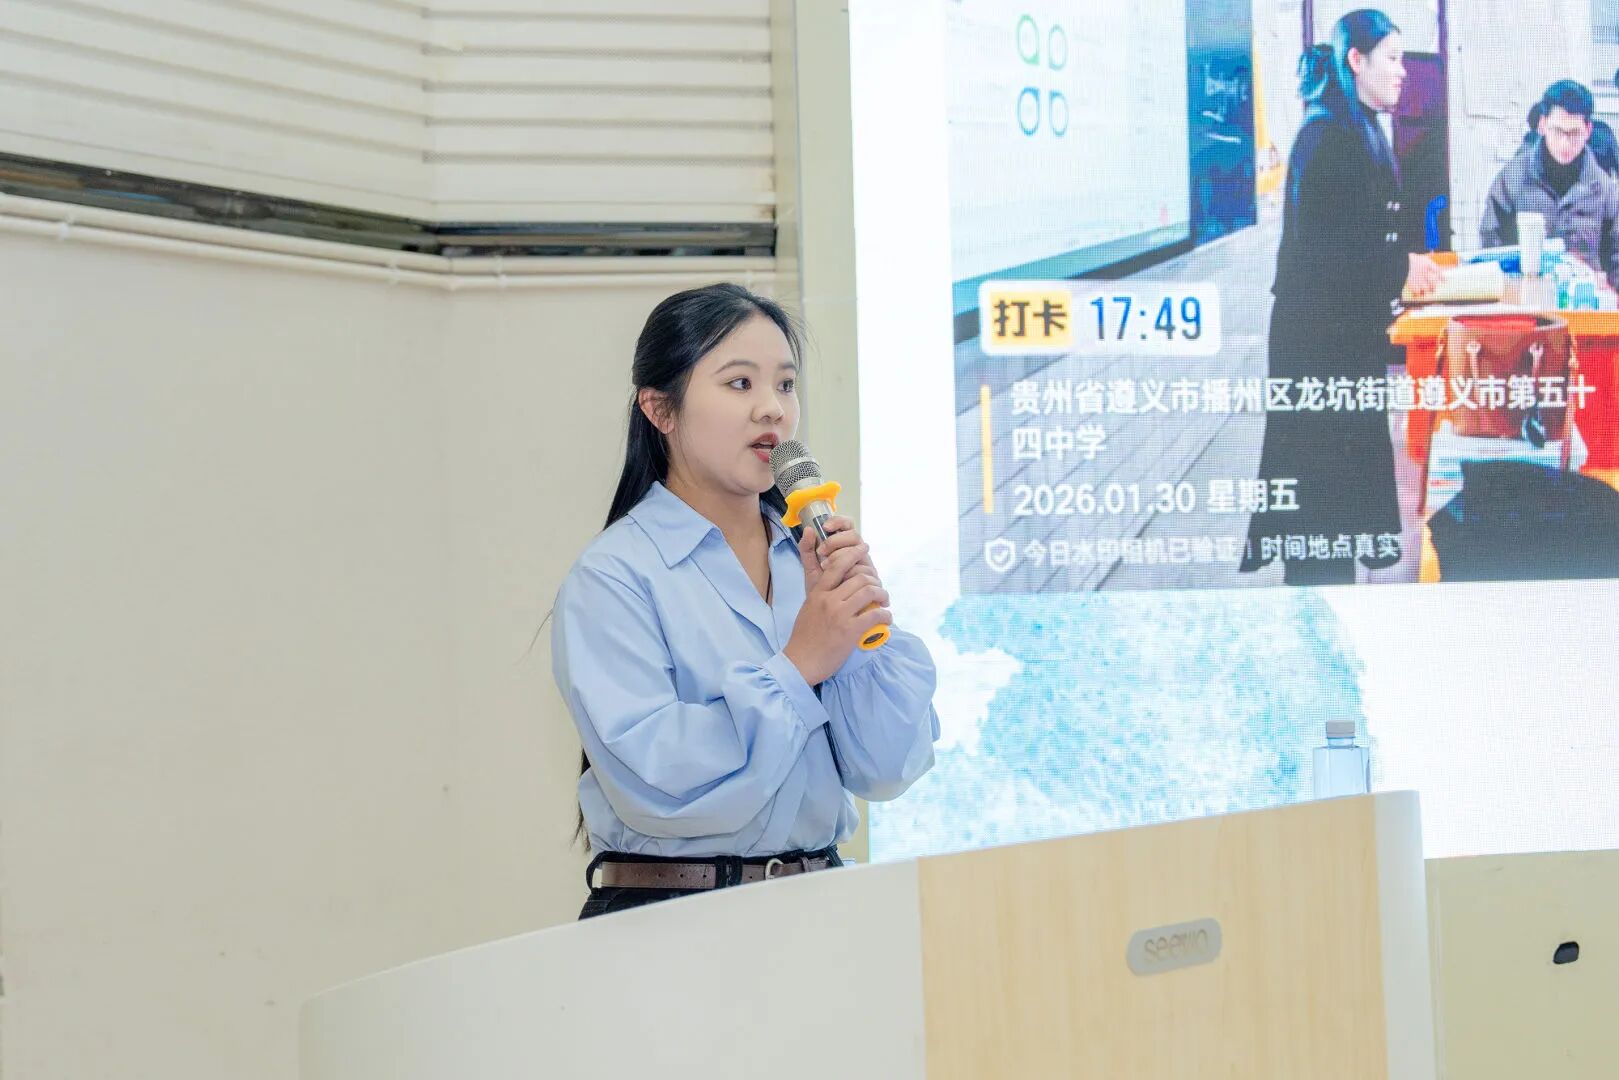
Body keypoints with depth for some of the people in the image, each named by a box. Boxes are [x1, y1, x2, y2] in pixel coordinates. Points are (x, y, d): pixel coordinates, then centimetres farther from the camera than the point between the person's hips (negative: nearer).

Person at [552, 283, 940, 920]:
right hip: (669, 919, -4)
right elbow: (653, 786, -13)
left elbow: (886, 771, 9)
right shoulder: (613, 577, -2)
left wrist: (853, 628, -4)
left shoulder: (815, 557, 12)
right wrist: (796, 668, -10)